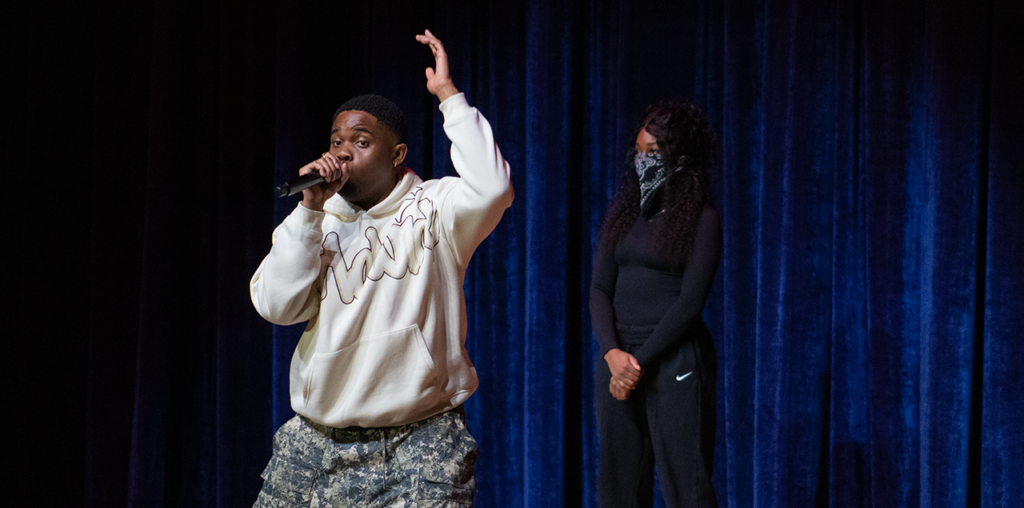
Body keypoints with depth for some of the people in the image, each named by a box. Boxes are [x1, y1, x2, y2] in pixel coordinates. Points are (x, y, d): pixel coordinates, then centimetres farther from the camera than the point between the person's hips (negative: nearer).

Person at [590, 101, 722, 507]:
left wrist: (641, 362, -13)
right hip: (617, 357, 5)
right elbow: (600, 288, 7)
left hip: (673, 358, -5)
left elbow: (690, 301, -8)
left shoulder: (701, 219, -2)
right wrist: (612, 353, -10)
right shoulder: (623, 210, 13)